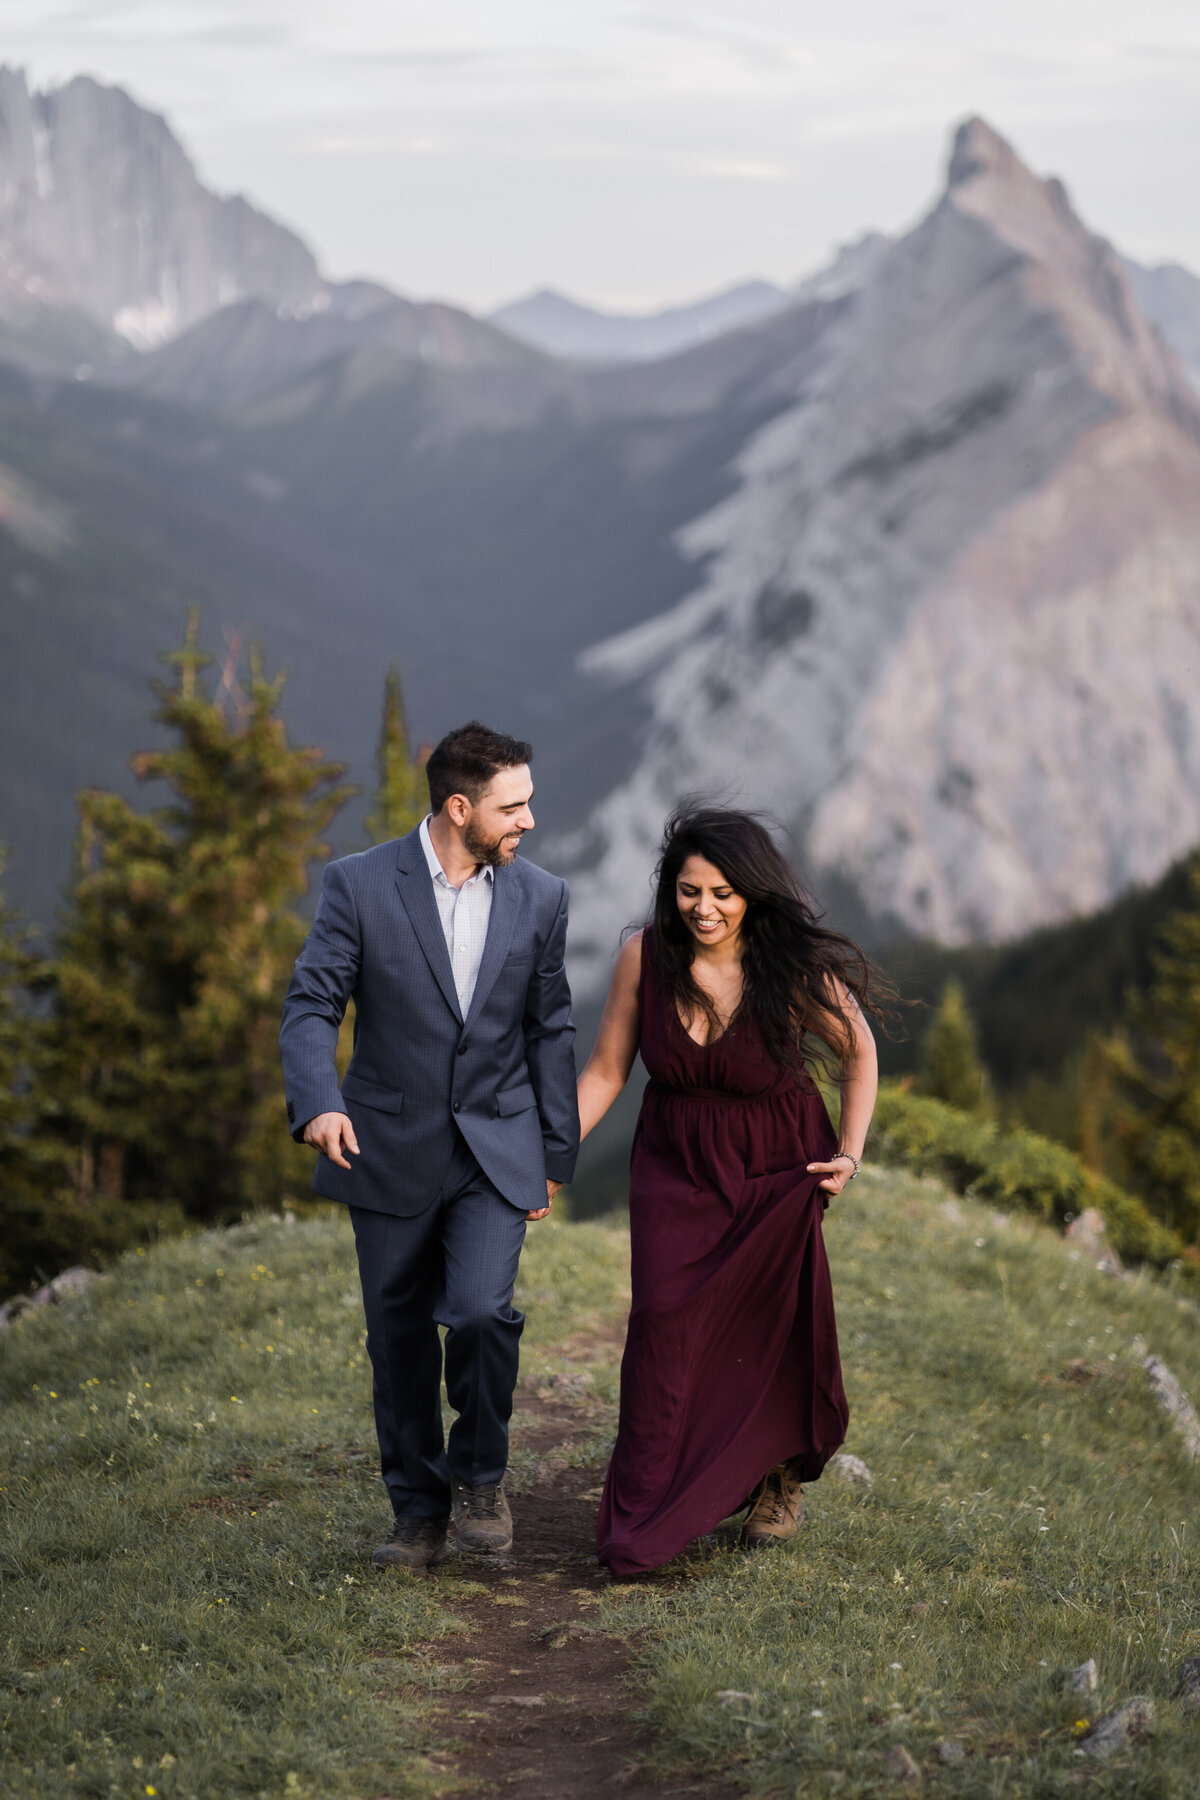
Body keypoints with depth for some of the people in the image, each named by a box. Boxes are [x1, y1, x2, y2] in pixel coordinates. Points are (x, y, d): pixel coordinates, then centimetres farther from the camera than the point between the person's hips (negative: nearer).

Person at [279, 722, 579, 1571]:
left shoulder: (541, 898, 2)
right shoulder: (360, 885, -6)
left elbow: (550, 1030, 9)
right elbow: (312, 1005, -8)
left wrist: (555, 1155, 10)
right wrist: (320, 1101, -27)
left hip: (496, 1150, 0)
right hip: (391, 1151, 0)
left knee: (481, 1310, -19)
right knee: (399, 1338, 7)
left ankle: (481, 1472, 6)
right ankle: (419, 1510, 24)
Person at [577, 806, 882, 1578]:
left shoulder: (799, 970, -18)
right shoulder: (646, 958, -13)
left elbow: (859, 1054, -1)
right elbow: (606, 1073, -3)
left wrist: (849, 1154, -8)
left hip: (775, 1169, -1)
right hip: (676, 1169, 1)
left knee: (772, 1327, 9)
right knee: (665, 1320, -13)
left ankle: (780, 1481, 36)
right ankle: (644, 1521, -7)